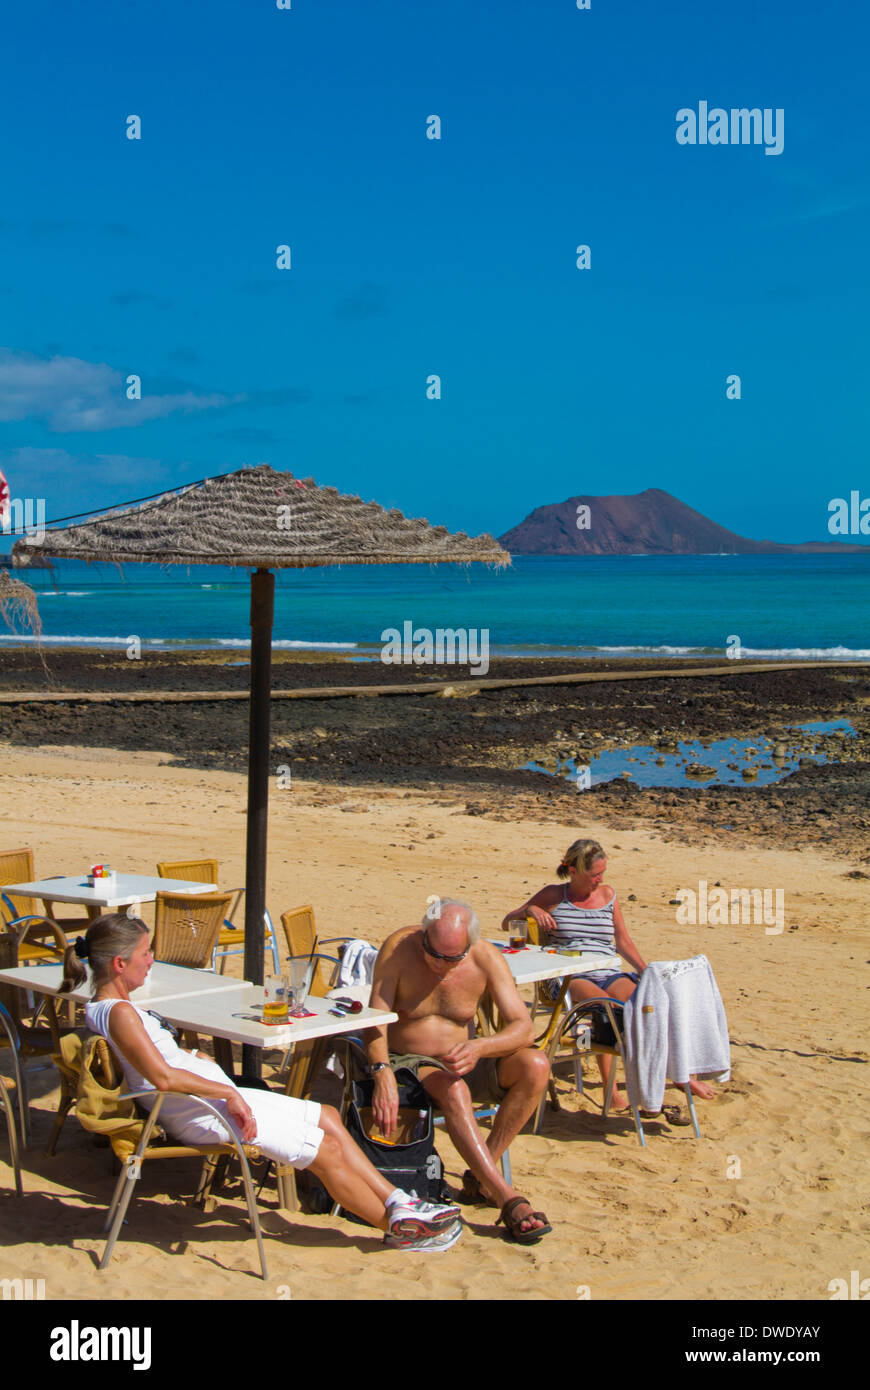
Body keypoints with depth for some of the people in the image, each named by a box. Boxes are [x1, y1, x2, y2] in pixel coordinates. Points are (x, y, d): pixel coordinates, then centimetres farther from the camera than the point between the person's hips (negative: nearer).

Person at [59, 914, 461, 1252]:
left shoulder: (106, 1007, 10)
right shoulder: (119, 1013, -21)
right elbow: (162, 1076, -29)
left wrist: (192, 1057, 9)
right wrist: (228, 1093, -22)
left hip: (216, 1097, 11)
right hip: (202, 1115, -11)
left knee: (327, 1117, 11)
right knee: (326, 1149, -6)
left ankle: (396, 1201, 13)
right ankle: (398, 1227, 9)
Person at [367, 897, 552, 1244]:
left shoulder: (486, 958, -11)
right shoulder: (399, 947, -17)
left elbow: (523, 1028, -16)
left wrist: (479, 1047, -35)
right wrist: (382, 1073, -38)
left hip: (461, 1061, 4)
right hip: (407, 1063, -3)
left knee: (535, 1065, -22)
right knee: (454, 1089, -36)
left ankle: (480, 1176, -17)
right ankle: (509, 1200, -36)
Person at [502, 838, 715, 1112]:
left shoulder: (607, 894, 17)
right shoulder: (553, 895, 9)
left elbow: (623, 941, 22)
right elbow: (506, 924, 14)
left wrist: (647, 972, 9)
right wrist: (529, 909, -6)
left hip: (609, 974, 3)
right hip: (568, 979, -3)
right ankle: (611, 1092, -37)